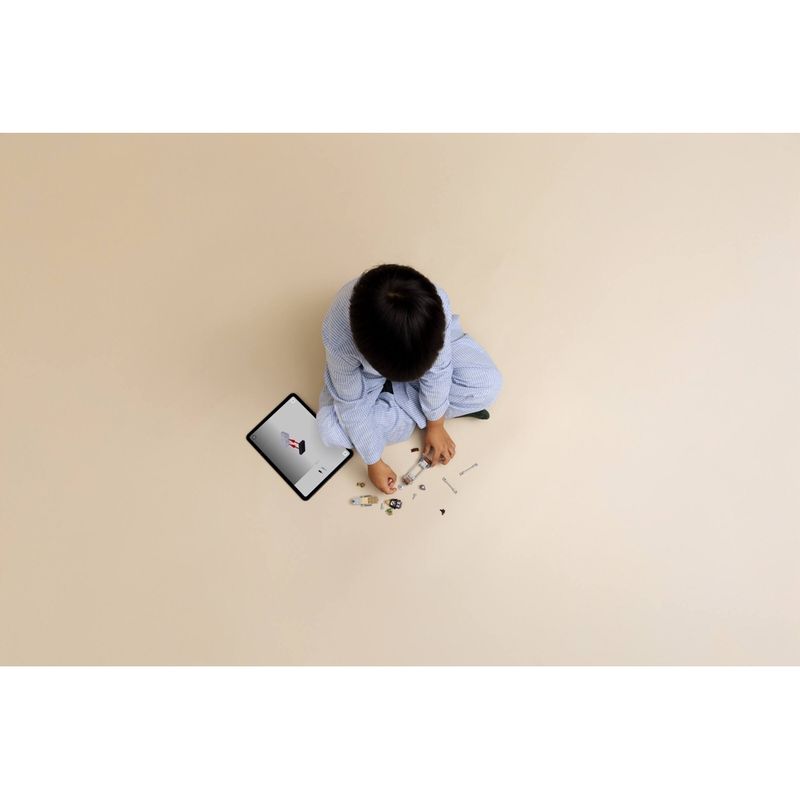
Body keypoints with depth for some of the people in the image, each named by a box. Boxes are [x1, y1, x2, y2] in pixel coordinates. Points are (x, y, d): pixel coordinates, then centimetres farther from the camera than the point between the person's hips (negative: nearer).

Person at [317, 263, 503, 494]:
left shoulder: (435, 305, -38)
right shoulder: (338, 335, -41)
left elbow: (437, 370, -21)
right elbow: (352, 406, -27)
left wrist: (436, 425, -9)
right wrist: (373, 462, -17)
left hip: (419, 345, 1)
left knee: (488, 384, -17)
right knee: (332, 429, -22)